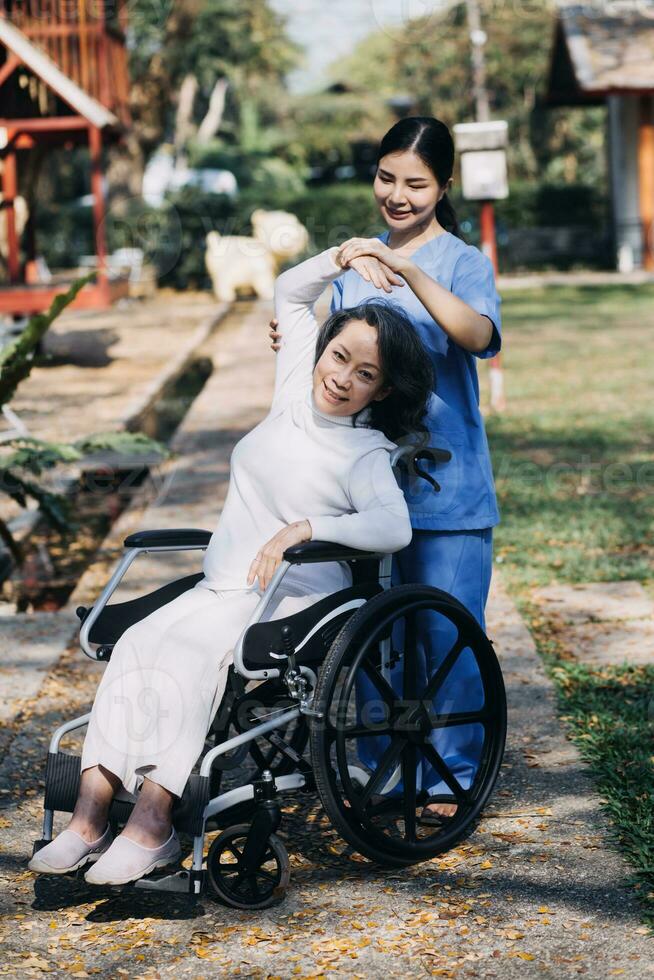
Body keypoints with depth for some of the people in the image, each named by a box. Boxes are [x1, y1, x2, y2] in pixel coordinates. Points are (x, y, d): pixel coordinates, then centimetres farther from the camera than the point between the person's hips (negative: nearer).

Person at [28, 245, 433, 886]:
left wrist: (304, 528, -33)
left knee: (185, 653, -30)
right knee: (135, 644, -20)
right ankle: (92, 811, -27)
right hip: (220, 590, 6)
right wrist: (345, 256, 14)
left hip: (293, 601, -6)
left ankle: (153, 824, -33)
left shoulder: (365, 457, -6)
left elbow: (394, 526, -26)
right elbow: (290, 293, 25)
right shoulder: (298, 395, 11)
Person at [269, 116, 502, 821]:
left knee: (448, 635, 1)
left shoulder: (464, 262, -5)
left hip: (446, 484, -5)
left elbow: (479, 335, -27)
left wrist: (405, 269, -36)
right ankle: (379, 771, 24)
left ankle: (451, 777, 16)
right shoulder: (355, 266, 12)